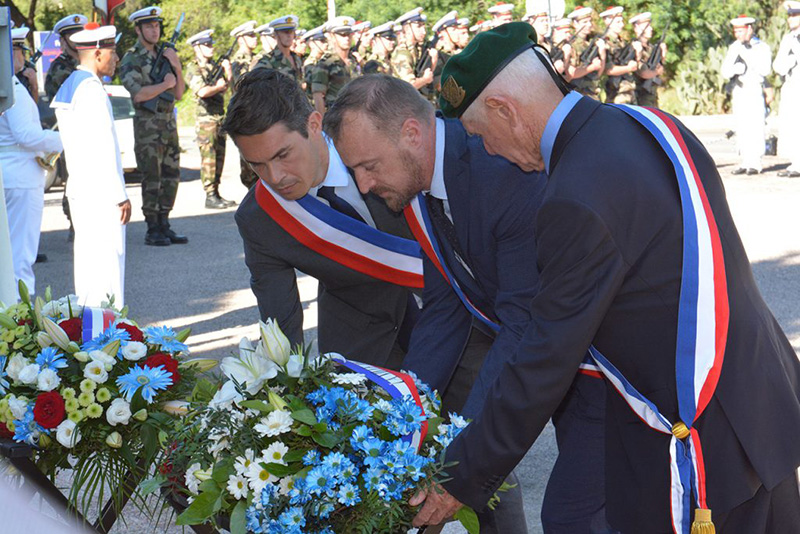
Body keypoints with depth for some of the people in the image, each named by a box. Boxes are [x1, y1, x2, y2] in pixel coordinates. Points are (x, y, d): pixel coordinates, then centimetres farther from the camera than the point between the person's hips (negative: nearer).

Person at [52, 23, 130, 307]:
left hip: (79, 188, 10)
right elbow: (103, 149, -19)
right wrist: (120, 195, -17)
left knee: (87, 259, 13)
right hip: (100, 191, -10)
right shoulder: (91, 89, -15)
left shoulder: (67, 88, 15)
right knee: (108, 260, -7)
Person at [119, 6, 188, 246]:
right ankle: (152, 230, 0)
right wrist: (165, 84, -10)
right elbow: (138, 94, -18)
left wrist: (177, 68, -2)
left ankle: (164, 225, 15)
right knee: (152, 179, -5)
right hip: (147, 126, -7)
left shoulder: (164, 55, 15)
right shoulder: (131, 59, -6)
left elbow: (179, 93, 12)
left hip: (169, 123, 7)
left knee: (171, 177, 7)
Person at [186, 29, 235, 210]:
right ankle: (210, 197, -5)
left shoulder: (215, 66, 14)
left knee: (219, 158, 10)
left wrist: (228, 74, -2)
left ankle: (216, 194, 16)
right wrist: (219, 87, -5)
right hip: (206, 118, -7)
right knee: (208, 159, -7)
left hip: (220, 117, 8)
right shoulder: (194, 69, -8)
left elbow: (226, 86, 16)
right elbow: (202, 92, -21)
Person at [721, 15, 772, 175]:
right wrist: (735, 68, -15)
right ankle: (744, 162, 8)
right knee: (741, 129, 3)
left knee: (755, 127, -10)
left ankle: (755, 164, -8)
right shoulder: (734, 48, 14)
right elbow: (725, 72, 7)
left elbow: (765, 69, -13)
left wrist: (747, 56, -16)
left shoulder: (762, 47, 1)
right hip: (738, 92, 5)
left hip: (755, 91, -5)